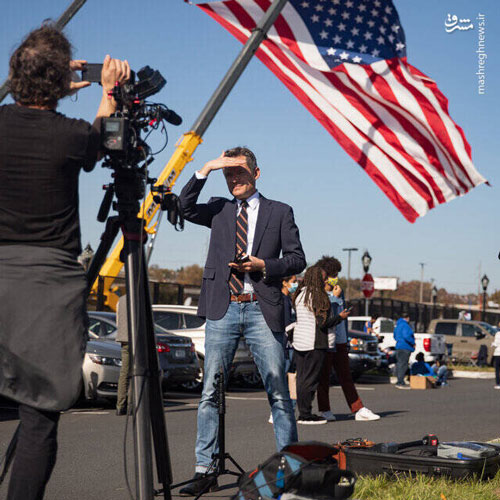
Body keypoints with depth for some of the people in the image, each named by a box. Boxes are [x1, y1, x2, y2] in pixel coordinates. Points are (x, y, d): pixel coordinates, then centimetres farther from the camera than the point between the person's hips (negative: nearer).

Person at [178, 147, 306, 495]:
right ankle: (205, 470, 3)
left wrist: (263, 265, -8)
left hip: (262, 310, -2)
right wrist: (204, 171, -10)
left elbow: (297, 259, 8)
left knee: (278, 390, -2)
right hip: (223, 309, 2)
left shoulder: (280, 212, 11)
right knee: (211, 391, -1)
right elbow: (186, 207, -1)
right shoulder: (219, 209, 16)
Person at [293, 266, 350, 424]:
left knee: (302, 378, 9)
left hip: (299, 340, 8)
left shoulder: (300, 295, 12)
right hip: (315, 343, -8)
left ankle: (303, 413, 13)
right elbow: (323, 323, -16)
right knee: (310, 379, -4)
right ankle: (306, 415, -2)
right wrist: (340, 317, -1)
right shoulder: (317, 297, -14)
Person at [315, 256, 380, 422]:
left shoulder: (339, 292, 15)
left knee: (346, 377, 7)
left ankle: (359, 410, 6)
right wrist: (334, 297, -15)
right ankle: (324, 410, 12)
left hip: (339, 342, 6)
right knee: (324, 377, 2)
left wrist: (346, 340, 21)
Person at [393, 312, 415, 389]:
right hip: (405, 348, -10)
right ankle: (400, 383, -13)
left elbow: (395, 336, 28)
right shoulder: (405, 325, -14)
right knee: (403, 365, -10)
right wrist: (413, 343, -14)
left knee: (399, 365, 13)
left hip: (399, 347, 10)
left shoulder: (398, 325, 18)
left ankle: (399, 382, 18)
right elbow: (406, 336, -25)